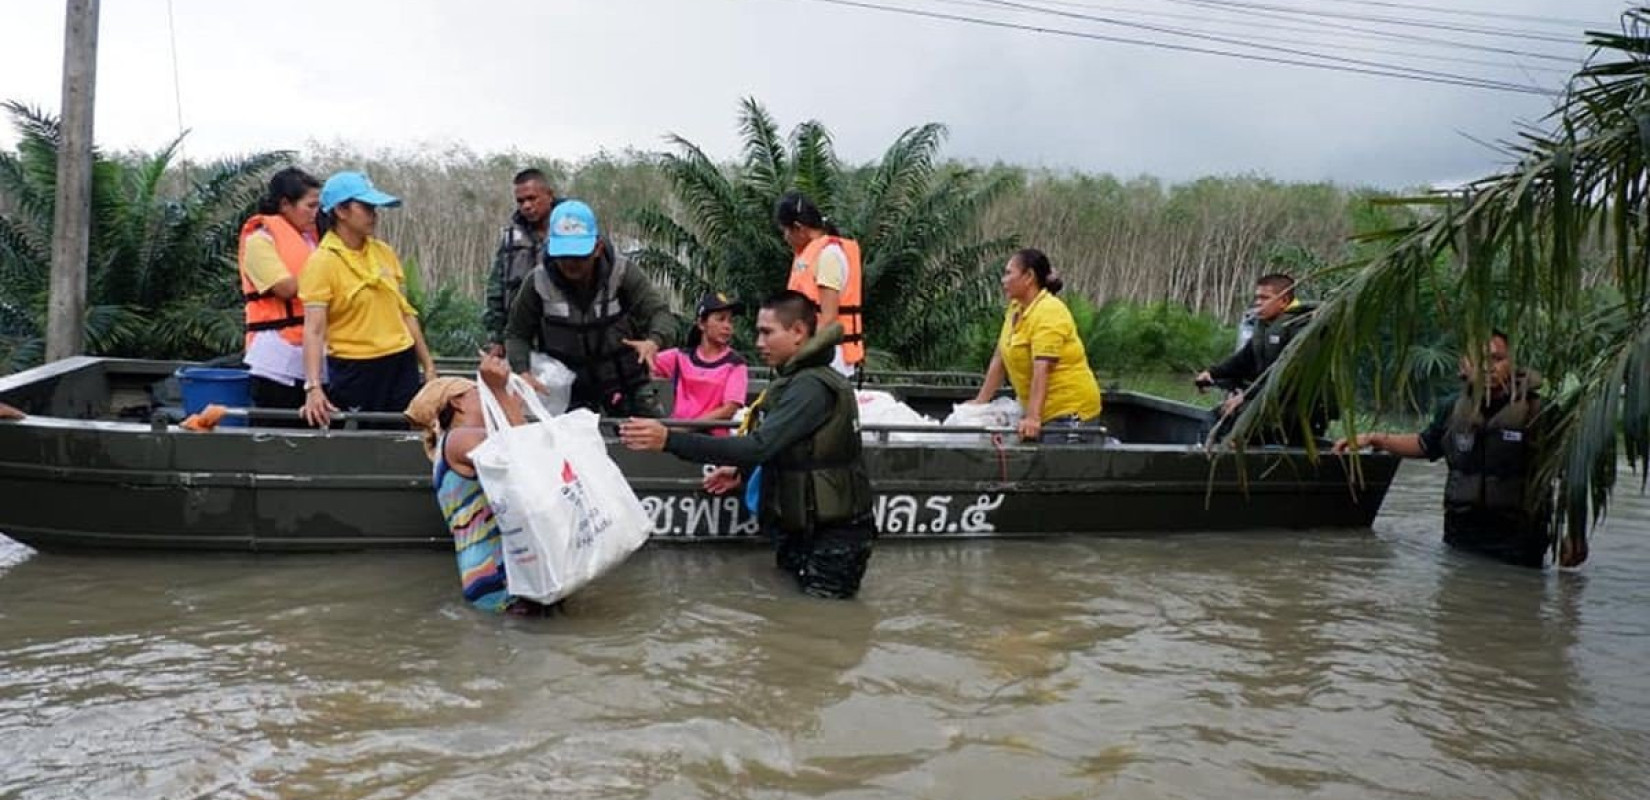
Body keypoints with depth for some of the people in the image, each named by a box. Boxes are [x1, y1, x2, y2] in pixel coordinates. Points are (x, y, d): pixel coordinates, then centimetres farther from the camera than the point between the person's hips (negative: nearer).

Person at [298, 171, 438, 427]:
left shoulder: (384, 252, 7)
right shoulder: (322, 262, -10)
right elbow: (314, 329, -17)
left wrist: (428, 364, 12)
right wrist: (313, 387, -28)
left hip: (402, 364, 5)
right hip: (354, 370, -5)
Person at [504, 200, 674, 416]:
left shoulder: (621, 272, -13)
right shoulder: (539, 282, -11)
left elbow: (660, 312, -16)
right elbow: (516, 335, 1)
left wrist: (653, 342, -40)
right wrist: (523, 372, -19)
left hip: (627, 384, 0)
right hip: (570, 391, 0)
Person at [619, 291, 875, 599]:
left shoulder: (812, 386, -21)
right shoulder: (801, 379, 11)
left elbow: (760, 445, -31)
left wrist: (669, 440, -33)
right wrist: (743, 471, 4)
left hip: (833, 537, -10)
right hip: (806, 528, 10)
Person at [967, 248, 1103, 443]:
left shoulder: (1049, 312, -15)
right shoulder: (1016, 309, 10)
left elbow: (1042, 370, -26)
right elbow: (1000, 358, 14)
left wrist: (1033, 418, -33)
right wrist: (981, 401, 14)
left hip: (1069, 411, -8)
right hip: (1044, 411, 8)